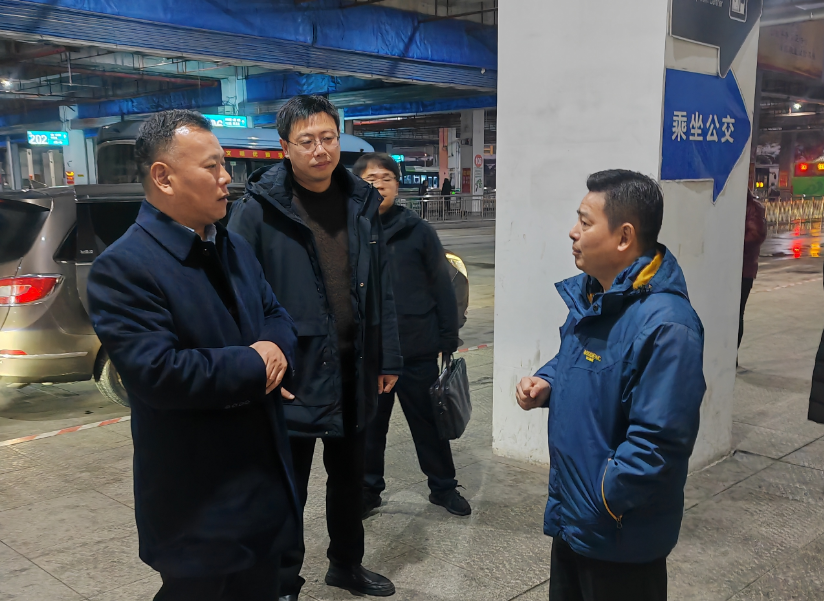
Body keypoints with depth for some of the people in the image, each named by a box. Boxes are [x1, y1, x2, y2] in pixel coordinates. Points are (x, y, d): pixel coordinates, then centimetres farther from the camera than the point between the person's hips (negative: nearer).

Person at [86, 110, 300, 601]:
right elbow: (159, 372, -29)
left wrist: (277, 349, -11)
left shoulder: (234, 247, 9)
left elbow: (277, 316, 13)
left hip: (265, 478, 8)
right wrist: (255, 365, -17)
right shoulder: (123, 268, -19)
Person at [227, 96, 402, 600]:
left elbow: (382, 287, 6)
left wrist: (388, 357, 6)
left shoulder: (362, 203, 4)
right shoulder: (260, 208, -11)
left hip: (355, 371, 5)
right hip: (295, 375, -5)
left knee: (350, 475, 21)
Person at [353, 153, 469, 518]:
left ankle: (443, 487, 31)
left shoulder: (417, 231, -2)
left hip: (418, 352, 0)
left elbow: (442, 287, -1)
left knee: (429, 422, 13)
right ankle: (368, 489, 32)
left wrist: (448, 339, -3)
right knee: (369, 425, 14)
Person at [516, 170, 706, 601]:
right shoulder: (589, 294, 3)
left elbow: (659, 442, -29)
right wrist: (546, 383, -1)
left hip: (620, 534, -8)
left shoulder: (665, 324, -28)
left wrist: (601, 500, -21)